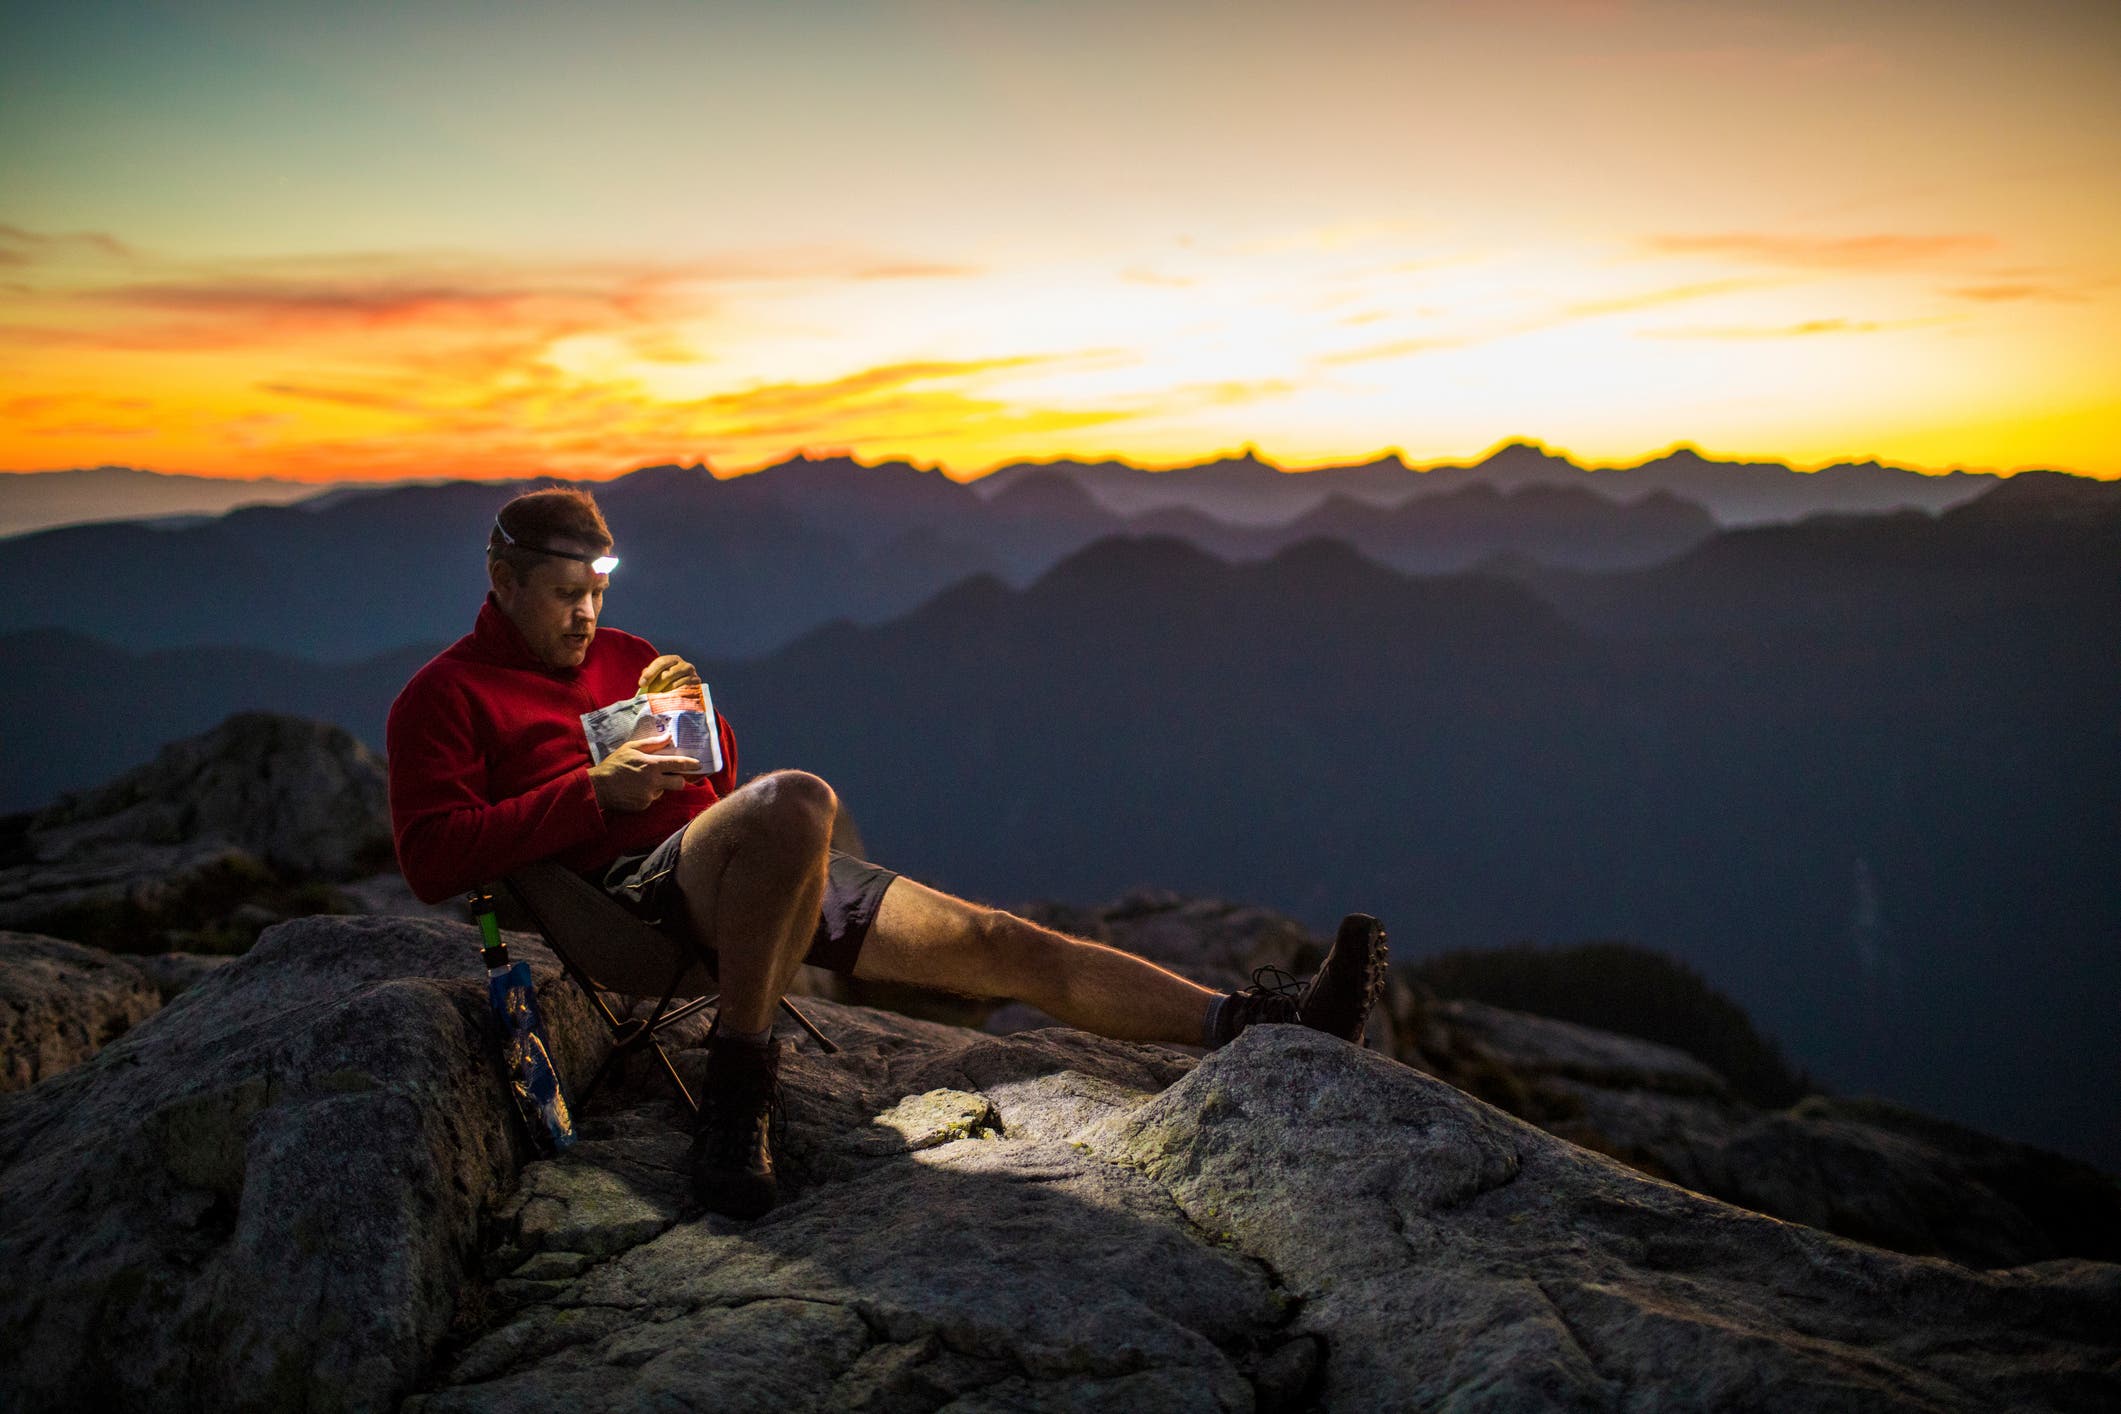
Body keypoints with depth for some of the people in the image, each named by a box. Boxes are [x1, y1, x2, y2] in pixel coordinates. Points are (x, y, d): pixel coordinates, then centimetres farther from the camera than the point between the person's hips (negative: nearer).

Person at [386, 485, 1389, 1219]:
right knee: (799, 799, -40)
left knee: (998, 942, -3)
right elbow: (433, 858, -8)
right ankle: (738, 1088, -28)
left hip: (768, 874, 7)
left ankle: (1247, 1023, -6)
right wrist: (595, 790, -16)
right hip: (639, 885, -7)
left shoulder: (617, 657, 26)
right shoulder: (446, 695, 6)